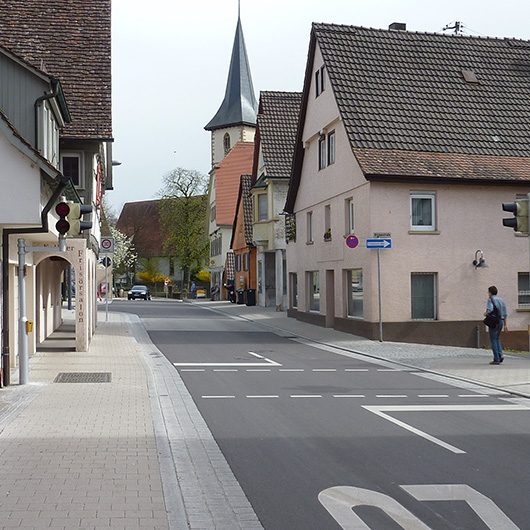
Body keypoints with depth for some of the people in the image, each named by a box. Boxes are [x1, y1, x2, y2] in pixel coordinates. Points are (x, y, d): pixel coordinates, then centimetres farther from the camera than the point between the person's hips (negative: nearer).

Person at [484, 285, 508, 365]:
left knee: (493, 340, -1)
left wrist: (485, 314, -2)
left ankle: (496, 359, -4)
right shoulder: (502, 300, 15)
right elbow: (505, 314, 14)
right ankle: (500, 354, 1)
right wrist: (505, 324, 17)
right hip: (501, 321, 7)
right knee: (497, 339, 19)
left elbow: (490, 310, -23)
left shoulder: (490, 299, -7)